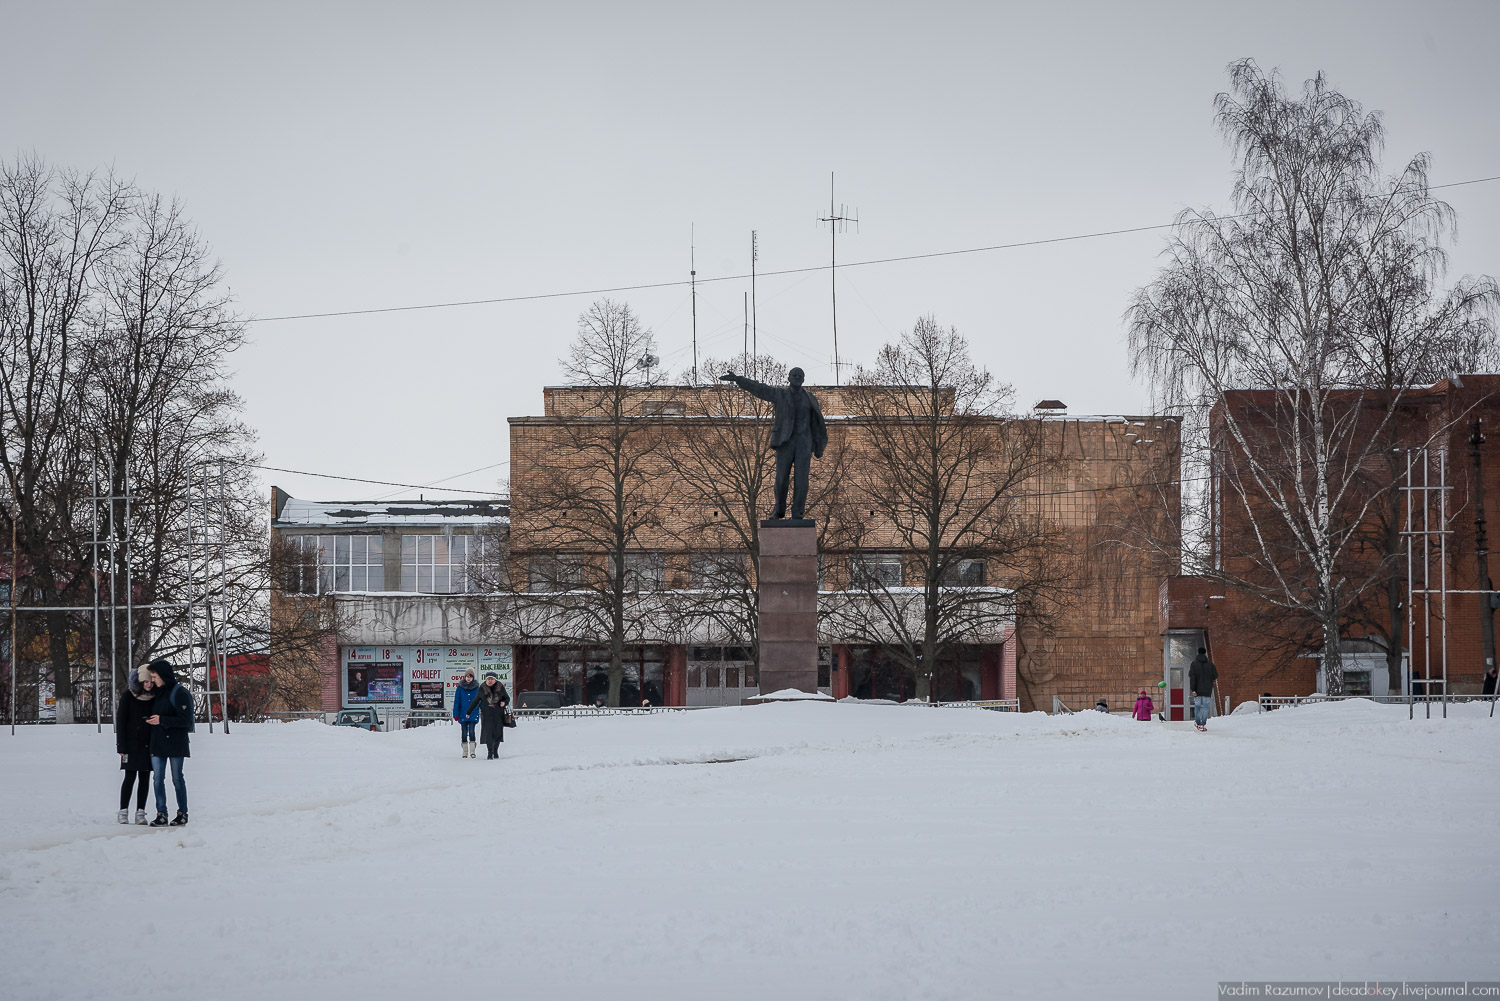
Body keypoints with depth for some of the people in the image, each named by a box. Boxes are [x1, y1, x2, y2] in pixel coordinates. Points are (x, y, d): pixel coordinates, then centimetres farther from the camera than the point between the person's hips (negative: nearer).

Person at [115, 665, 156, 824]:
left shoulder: (154, 697, 5)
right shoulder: (128, 696, -4)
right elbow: (120, 721, -3)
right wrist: (121, 746, -8)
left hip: (148, 744, 3)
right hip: (132, 744, -3)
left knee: (145, 778, 3)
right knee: (130, 777, -5)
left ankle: (140, 812, 7)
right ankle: (123, 812, 3)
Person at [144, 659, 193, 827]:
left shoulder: (179, 692, -11)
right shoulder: (157, 692, 12)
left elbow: (185, 720, -15)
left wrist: (162, 720, -18)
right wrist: (151, 719, 6)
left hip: (175, 742, -7)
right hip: (157, 743, 7)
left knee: (177, 779, 2)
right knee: (158, 779, 1)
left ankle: (182, 813, 12)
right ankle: (161, 814, 4)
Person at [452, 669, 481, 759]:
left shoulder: (477, 687, 4)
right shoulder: (460, 688, 3)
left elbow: (480, 700, 10)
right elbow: (456, 701, 4)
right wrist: (456, 714, -1)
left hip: (473, 714, -1)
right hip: (463, 714, 1)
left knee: (471, 731, -11)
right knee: (464, 732, 4)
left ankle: (472, 751, -6)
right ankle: (465, 751, 12)